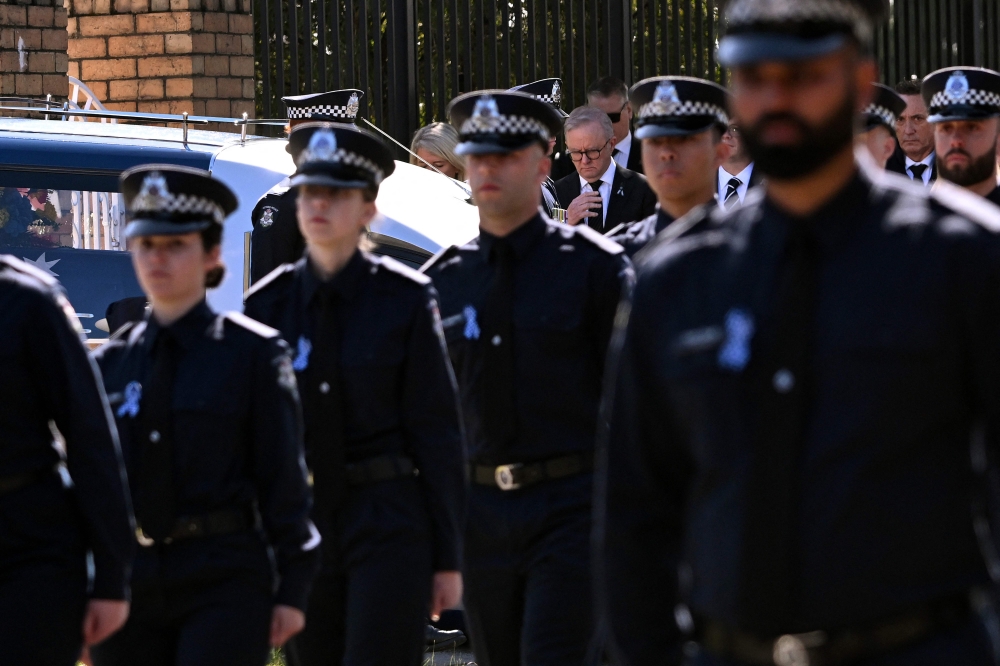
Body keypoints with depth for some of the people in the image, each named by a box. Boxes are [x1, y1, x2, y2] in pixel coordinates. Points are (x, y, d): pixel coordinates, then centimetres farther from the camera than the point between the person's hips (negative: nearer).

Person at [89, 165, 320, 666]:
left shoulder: (253, 353, 0)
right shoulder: (111, 362, 10)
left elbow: (284, 476, -2)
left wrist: (292, 591, -7)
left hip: (224, 584, -4)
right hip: (129, 582, 4)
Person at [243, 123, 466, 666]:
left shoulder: (404, 301, -3)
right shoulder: (269, 306, 5)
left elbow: (438, 433, -3)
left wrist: (447, 559, -5)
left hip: (389, 526, -4)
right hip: (300, 528, 4)